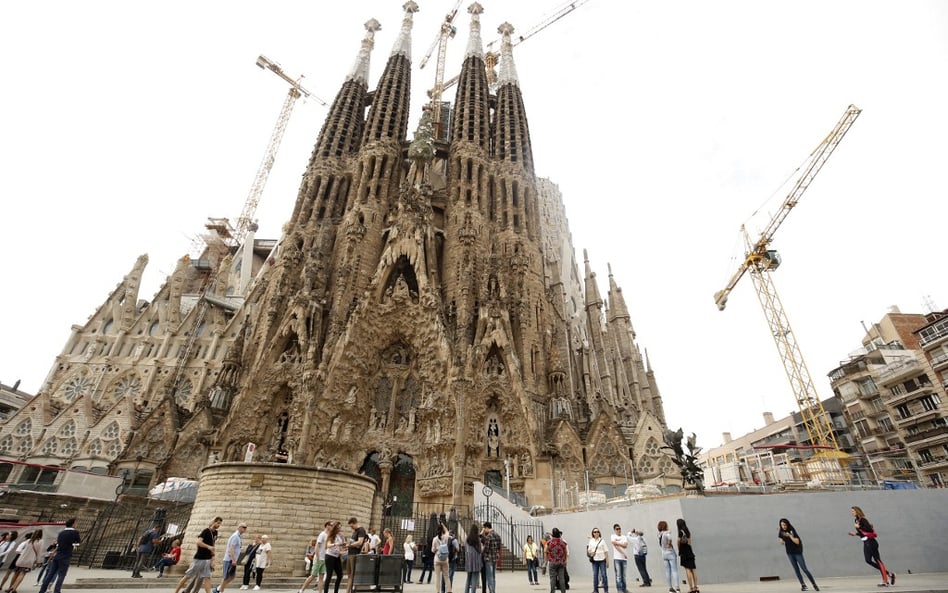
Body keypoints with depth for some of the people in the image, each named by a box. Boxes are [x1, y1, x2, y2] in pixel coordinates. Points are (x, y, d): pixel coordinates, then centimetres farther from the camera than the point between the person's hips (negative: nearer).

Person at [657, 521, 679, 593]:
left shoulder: (659, 534, 6)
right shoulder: (667, 533, -15)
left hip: (664, 554, 6)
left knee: (667, 571, 8)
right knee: (674, 570, 0)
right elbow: (669, 537, -38)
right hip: (671, 553, -6)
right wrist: (670, 544, -20)